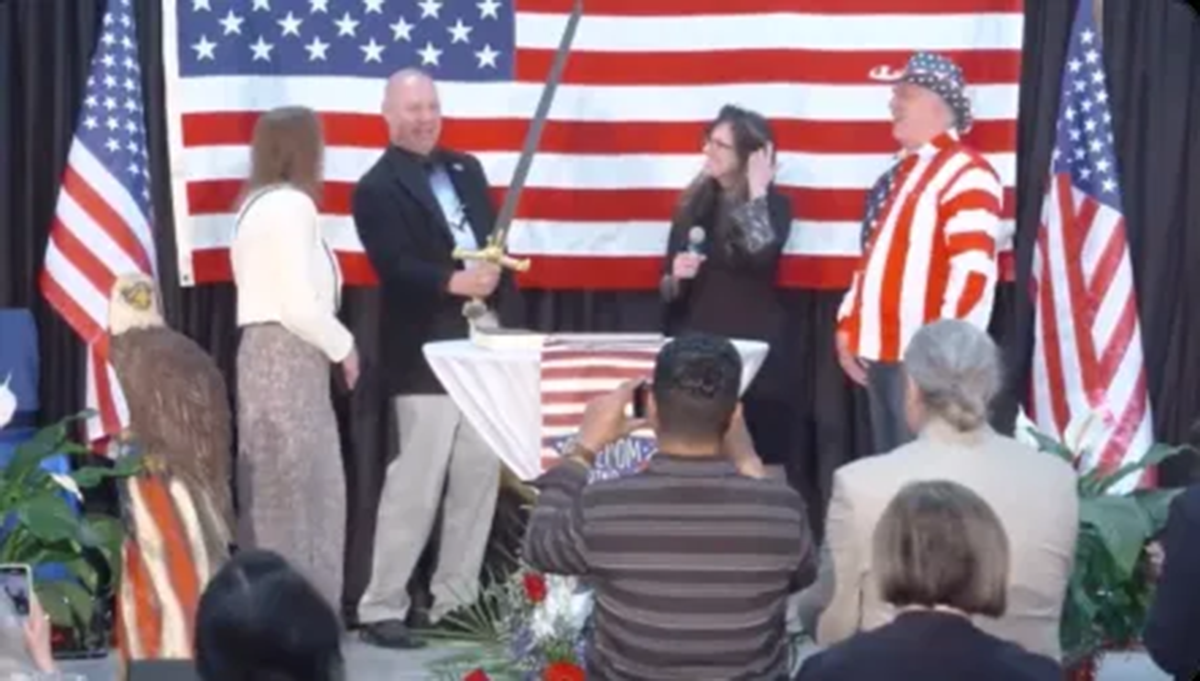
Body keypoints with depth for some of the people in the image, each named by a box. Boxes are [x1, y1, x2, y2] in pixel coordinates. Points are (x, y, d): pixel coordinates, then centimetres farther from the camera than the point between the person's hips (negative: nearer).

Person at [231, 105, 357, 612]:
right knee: (299, 492, -5)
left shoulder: (257, 204, 17)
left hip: (264, 351, 9)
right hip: (291, 354, -9)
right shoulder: (292, 205, -12)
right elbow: (300, 304, -18)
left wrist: (331, 345, 10)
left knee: (273, 493, 12)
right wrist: (343, 346, -5)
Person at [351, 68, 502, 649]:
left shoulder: (465, 169, 16)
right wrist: (453, 282, -32)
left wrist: (494, 273, -8)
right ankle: (380, 609, 0)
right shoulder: (378, 187, -6)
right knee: (416, 484, -7)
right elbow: (395, 267, -18)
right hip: (424, 353, -7)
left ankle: (455, 599, 21)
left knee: (480, 476, 10)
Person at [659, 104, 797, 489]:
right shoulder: (694, 205, 11)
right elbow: (668, 292, 16)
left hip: (753, 350, -4)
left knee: (762, 457, -4)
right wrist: (675, 277, -7)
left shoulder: (772, 204, -1)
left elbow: (761, 255, -24)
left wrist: (757, 190, -16)